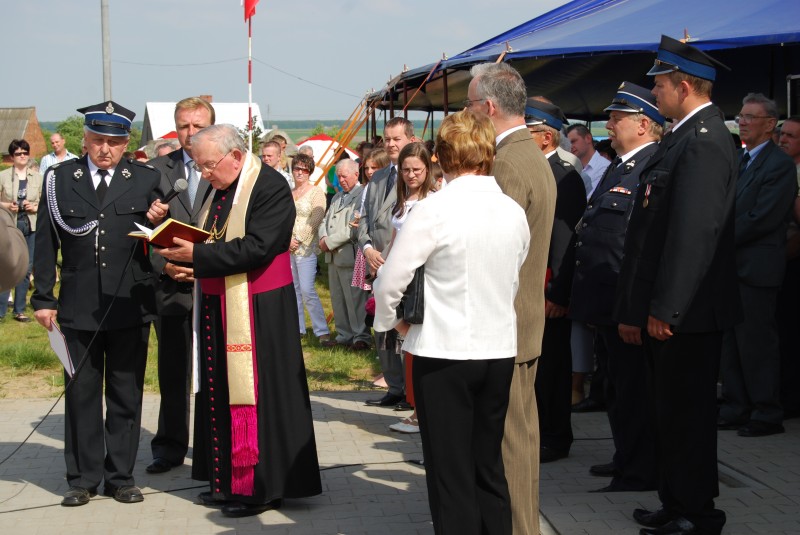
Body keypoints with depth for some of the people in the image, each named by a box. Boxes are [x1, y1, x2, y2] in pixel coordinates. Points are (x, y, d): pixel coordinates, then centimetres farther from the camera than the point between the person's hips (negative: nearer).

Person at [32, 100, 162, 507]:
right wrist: (43, 298, 1)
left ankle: (121, 476, 18)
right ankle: (83, 478, 17)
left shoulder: (147, 179, 3)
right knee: (80, 393, 6)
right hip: (78, 306, 0)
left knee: (126, 394, 7)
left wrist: (161, 220, -16)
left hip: (130, 306, 0)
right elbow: (46, 242, 4)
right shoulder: (59, 178, 4)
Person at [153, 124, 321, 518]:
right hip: (219, 306, 8)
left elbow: (257, 247, -23)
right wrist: (188, 260, -2)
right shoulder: (219, 189, 12)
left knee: (255, 392, -3)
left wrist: (198, 256, -23)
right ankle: (228, 479, 22)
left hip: (257, 312, -8)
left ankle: (262, 486, 7)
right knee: (221, 392, 12)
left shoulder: (270, 187, -14)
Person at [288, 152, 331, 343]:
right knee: (293, 290, 9)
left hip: (306, 248, -6)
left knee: (307, 290, -14)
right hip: (287, 247, 6)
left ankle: (322, 332, -10)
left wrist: (298, 241, -12)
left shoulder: (316, 193, -3)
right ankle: (298, 328, 17)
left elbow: (315, 221, -10)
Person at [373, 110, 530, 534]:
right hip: (500, 351, 5)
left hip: (443, 353, -5)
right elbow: (514, 282, 9)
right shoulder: (515, 213, 1)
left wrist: (394, 323, 7)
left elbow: (389, 283, -11)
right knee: (489, 469, 15)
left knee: (450, 473, 4)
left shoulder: (433, 211, -14)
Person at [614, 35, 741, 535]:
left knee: (686, 412, -1)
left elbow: (694, 231, -24)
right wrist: (637, 308, 17)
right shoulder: (687, 136, 14)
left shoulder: (703, 141, -18)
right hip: (667, 308, 10)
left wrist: (664, 308, -22)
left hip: (687, 311, -10)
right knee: (672, 411, 17)